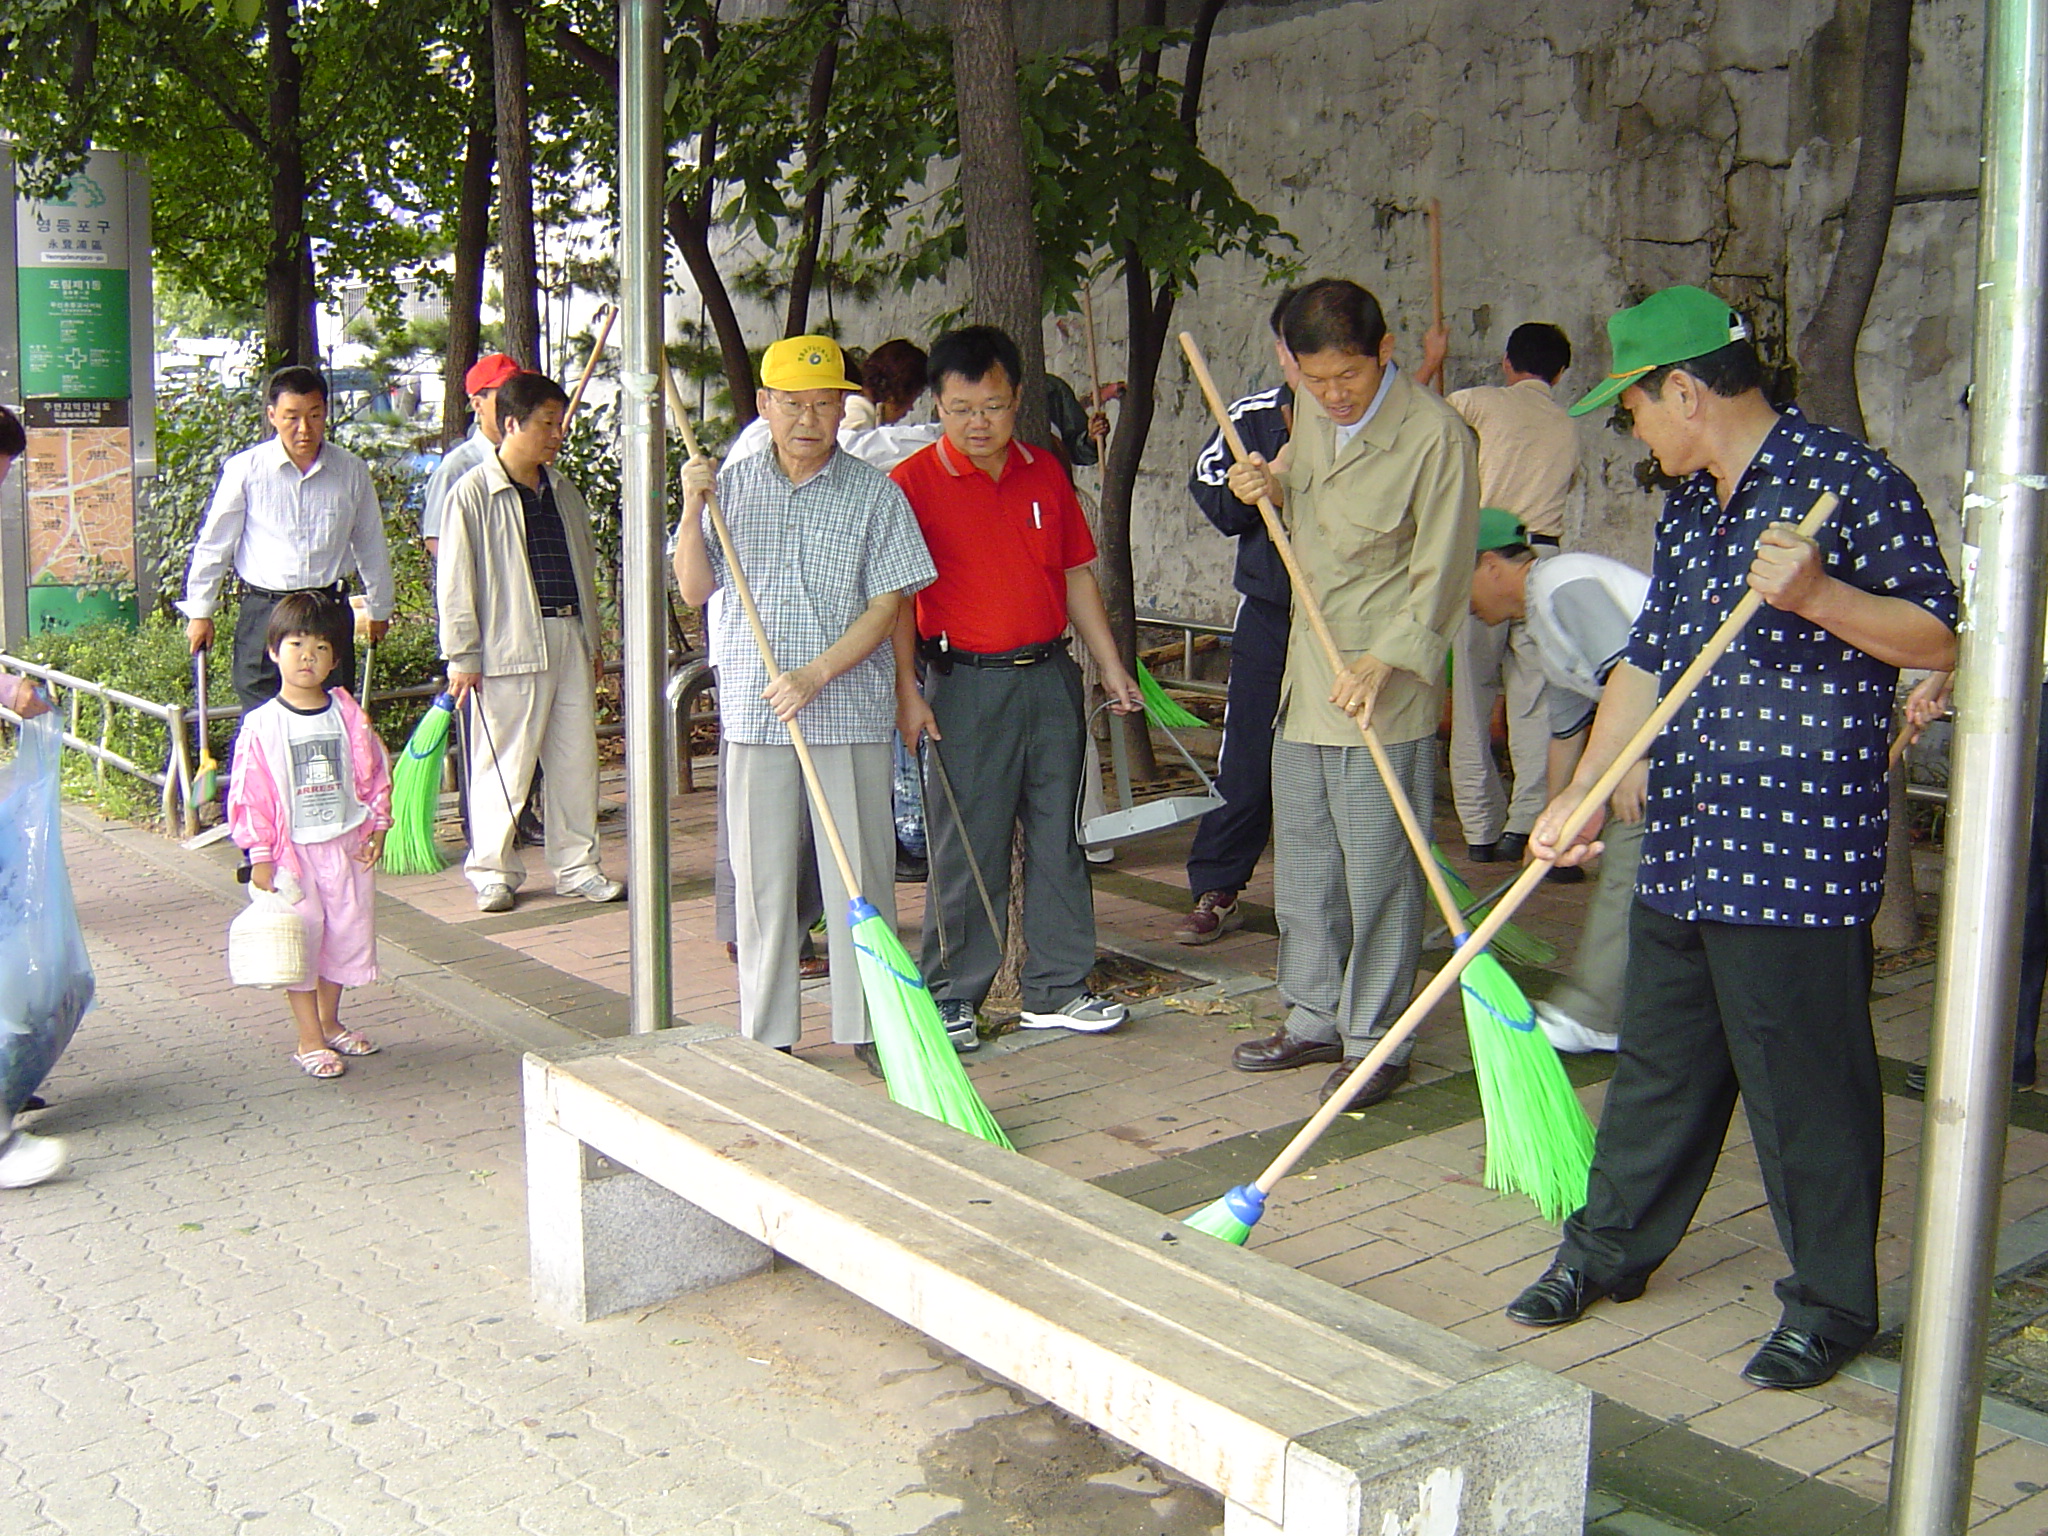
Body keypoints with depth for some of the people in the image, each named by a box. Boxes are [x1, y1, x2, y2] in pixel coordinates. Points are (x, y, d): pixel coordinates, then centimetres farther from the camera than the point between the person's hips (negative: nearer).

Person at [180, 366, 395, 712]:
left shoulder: (351, 471, 3)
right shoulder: (245, 470, -3)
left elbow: (370, 545, 16)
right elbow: (214, 544, 7)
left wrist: (380, 609, 23)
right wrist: (199, 612, 11)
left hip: (330, 613, 2)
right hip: (264, 611, -2)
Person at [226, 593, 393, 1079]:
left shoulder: (348, 714, 1)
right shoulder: (262, 725, -8)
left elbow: (374, 773, 9)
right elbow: (249, 793, -7)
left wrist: (377, 826, 3)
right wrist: (259, 855, -9)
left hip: (346, 845, 4)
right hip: (291, 851, -3)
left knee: (345, 934, 12)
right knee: (300, 940, 1)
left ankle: (329, 1023, 31)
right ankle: (310, 1039, 10)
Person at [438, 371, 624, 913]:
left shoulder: (563, 492, 16)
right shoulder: (474, 494, -5)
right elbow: (454, 581, -6)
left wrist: (592, 638, 22)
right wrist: (462, 655, -9)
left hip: (570, 639, 6)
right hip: (510, 645, -6)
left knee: (577, 758, 8)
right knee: (503, 765, 0)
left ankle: (576, 866, 18)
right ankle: (492, 871, 14)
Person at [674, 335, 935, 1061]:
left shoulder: (874, 494, 0)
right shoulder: (731, 486, 8)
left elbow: (887, 605, -5)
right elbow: (694, 590, 8)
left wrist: (815, 676, -15)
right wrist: (692, 512, -8)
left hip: (850, 711, -2)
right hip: (753, 713, 2)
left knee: (859, 872, 3)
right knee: (761, 878, 7)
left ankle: (867, 1025, 16)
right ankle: (767, 1033, 18)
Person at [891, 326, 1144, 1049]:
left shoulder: (1046, 473, 9)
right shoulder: (914, 482, -6)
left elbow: (1076, 575, 15)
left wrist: (1111, 664, 13)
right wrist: (908, 692, -13)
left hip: (1050, 676, 5)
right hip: (965, 684, -5)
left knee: (1057, 839, 10)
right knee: (966, 849, 1)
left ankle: (1057, 989, 22)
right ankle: (952, 997, 14)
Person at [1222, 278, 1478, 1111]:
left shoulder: (1436, 435, -14)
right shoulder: (1311, 412, 8)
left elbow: (1442, 575, -13)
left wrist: (1382, 662, -21)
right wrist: (1269, 487, 3)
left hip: (1384, 694, -7)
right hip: (1305, 678, 7)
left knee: (1378, 875, 0)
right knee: (1302, 868, 15)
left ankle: (1377, 1040, 13)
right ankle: (1316, 1018, 29)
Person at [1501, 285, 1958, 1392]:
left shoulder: (1848, 479, -9)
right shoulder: (1689, 508, 15)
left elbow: (1938, 640, -10)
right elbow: (1647, 661, 17)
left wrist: (1817, 596, -25)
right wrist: (1579, 796, 11)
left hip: (1800, 852, -8)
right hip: (1684, 844, 8)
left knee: (1807, 1082, 3)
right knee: (1661, 1060, 18)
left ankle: (1831, 1304, 19)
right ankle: (1611, 1249, 33)